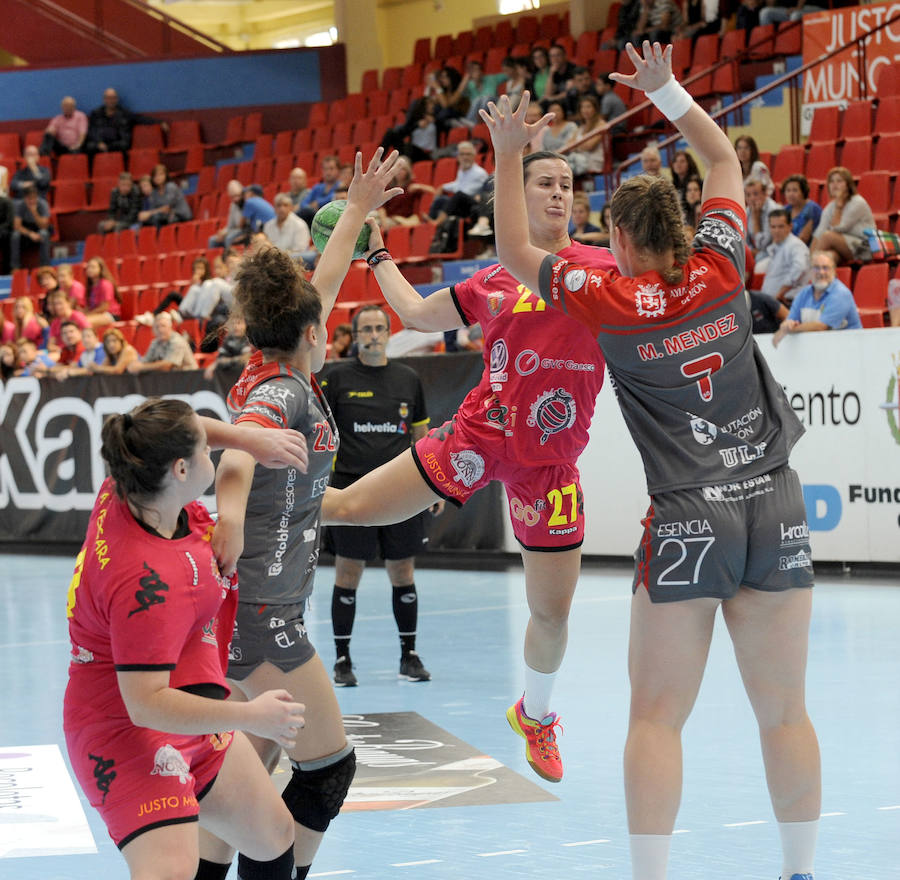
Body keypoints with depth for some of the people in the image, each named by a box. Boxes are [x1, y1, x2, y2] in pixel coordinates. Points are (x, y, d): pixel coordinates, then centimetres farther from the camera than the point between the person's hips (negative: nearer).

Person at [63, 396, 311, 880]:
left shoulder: (123, 491, -8)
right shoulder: (148, 583, -34)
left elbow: (162, 440, 15)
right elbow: (146, 704, -32)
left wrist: (253, 440, 4)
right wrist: (250, 717, -30)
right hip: (130, 731, -11)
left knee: (274, 839, 20)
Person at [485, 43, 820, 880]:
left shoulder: (609, 300, -4)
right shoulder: (720, 269, 4)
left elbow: (515, 252, 11)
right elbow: (724, 160, 20)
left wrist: (508, 154, 16)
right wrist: (665, 90, 24)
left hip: (689, 522, -3)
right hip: (776, 510, 4)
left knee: (657, 717, 2)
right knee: (784, 712, 8)